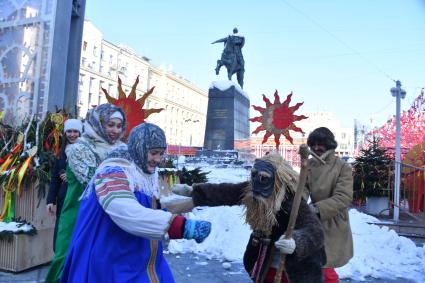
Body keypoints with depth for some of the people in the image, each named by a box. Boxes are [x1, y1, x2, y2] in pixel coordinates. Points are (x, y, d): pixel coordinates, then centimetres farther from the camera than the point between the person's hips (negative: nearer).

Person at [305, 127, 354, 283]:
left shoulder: (343, 167, -13)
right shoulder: (309, 165, 0)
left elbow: (344, 197, -22)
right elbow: (302, 190, -9)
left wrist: (317, 208, -31)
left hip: (333, 224, -4)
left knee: (326, 268, 1)